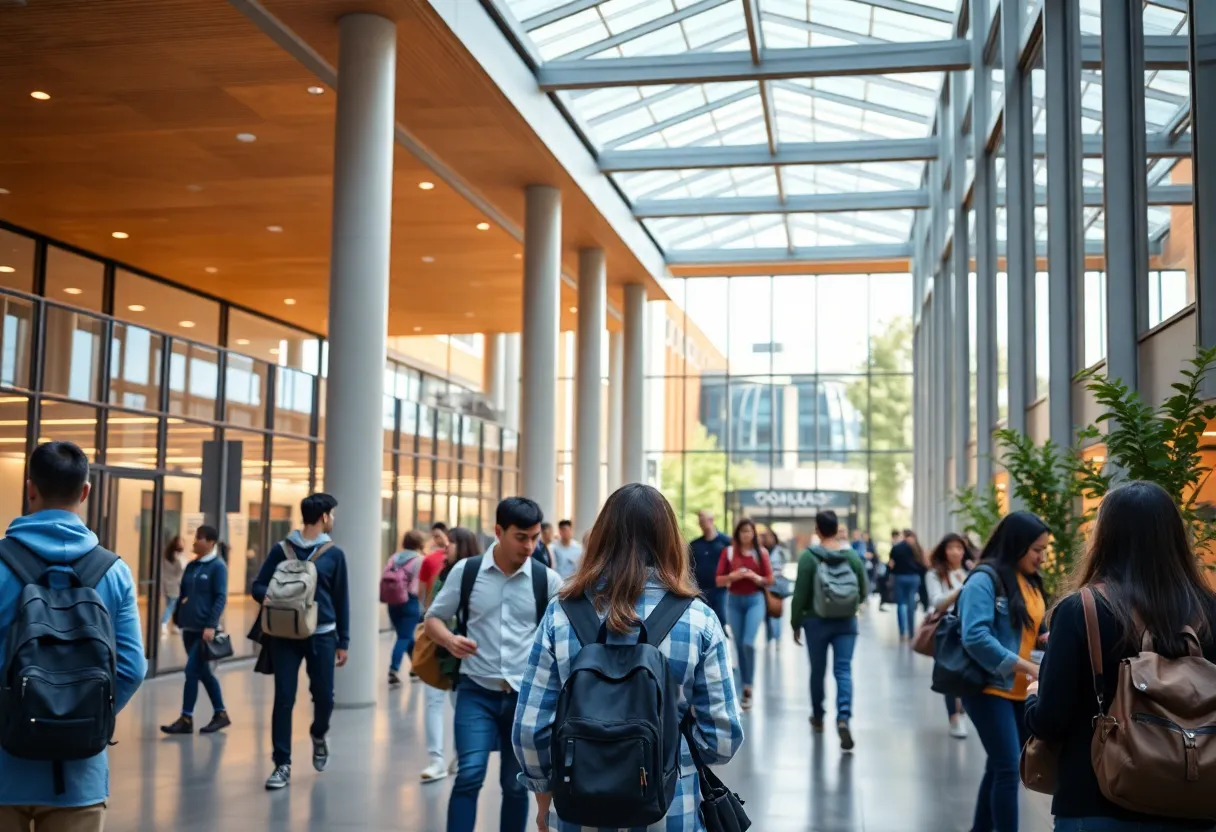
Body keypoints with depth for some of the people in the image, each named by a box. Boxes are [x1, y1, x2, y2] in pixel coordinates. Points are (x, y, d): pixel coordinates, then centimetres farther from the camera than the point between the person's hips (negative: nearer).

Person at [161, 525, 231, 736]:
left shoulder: (218, 566, -8)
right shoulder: (191, 566, 12)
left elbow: (221, 598, -13)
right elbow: (183, 593, 19)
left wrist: (211, 626, -20)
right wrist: (179, 619, 12)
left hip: (205, 629, -7)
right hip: (188, 628, 7)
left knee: (192, 671, -9)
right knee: (203, 672, 12)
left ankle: (186, 719, -1)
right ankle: (220, 714, 21)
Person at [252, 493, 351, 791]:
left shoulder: (334, 554, 4)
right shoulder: (281, 549, 2)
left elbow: (341, 600, 7)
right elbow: (258, 586, 5)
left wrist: (343, 641, 5)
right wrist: (268, 596, -20)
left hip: (322, 636, 1)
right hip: (286, 636, -1)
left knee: (324, 696, 4)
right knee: (284, 699, -2)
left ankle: (319, 735, 37)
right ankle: (282, 765, 7)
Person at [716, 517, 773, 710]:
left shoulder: (761, 552, 2)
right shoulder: (728, 552, 3)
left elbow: (770, 580, 6)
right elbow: (719, 581, 2)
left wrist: (757, 578, -13)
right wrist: (733, 576, -16)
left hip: (755, 600, -2)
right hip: (734, 601, 2)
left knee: (748, 642, -16)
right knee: (739, 645, 6)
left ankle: (748, 688, -6)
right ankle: (744, 687, 17)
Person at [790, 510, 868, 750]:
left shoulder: (809, 556, -10)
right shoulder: (853, 555, -1)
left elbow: (800, 594, -10)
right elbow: (863, 591, 6)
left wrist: (796, 623, 0)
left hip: (816, 622, -1)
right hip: (846, 622, 1)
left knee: (818, 671, 13)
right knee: (843, 670, -1)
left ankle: (818, 718, 29)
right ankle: (843, 717, -20)